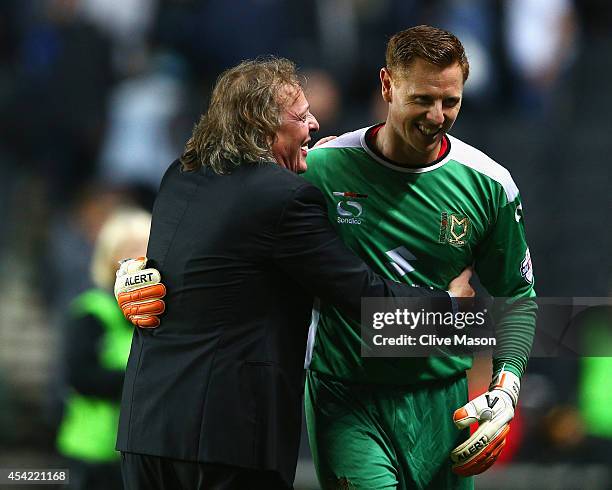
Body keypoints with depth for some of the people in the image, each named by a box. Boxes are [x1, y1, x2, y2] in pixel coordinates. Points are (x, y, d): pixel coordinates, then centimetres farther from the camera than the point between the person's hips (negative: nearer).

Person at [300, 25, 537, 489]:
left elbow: (516, 296, 12)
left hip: (441, 399, 3)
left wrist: (505, 388, -1)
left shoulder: (489, 185, 0)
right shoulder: (322, 168, -6)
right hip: (344, 398, -3)